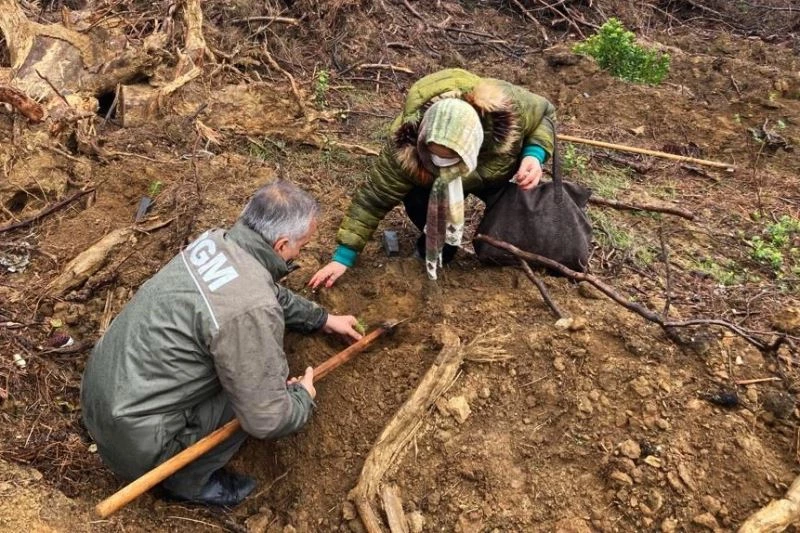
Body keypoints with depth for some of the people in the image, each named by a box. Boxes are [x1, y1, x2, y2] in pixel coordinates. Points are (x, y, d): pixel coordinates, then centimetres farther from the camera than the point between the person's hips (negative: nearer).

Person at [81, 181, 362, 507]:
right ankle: (186, 480, 12)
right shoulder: (251, 309, -29)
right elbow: (267, 419, -21)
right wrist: (303, 397, 0)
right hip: (134, 439, -8)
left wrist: (322, 319, 27)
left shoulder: (215, 241, -3)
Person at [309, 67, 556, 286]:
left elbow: (545, 113, -20)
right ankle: (437, 239, 4)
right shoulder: (405, 146, -42)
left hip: (496, 172, 1)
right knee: (417, 201, -29)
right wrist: (344, 256, -32)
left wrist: (534, 155, -39)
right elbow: (375, 196, -32)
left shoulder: (506, 106, -42)